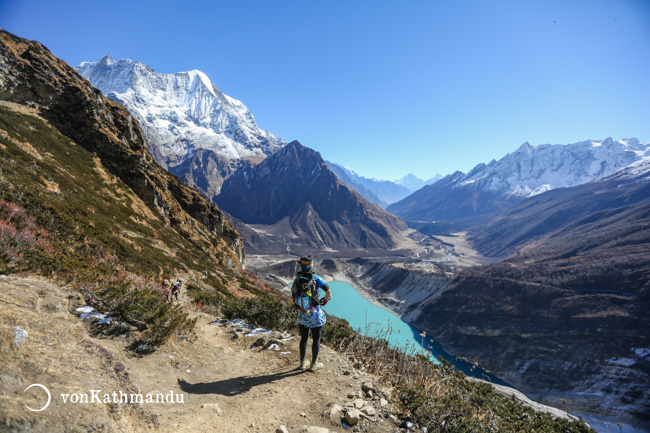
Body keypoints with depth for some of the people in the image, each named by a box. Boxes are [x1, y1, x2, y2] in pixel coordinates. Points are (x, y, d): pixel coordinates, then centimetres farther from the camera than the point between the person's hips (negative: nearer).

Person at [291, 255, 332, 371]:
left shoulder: (296, 280, -6)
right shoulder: (315, 278, -18)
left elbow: (293, 296, 6)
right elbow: (328, 292, -18)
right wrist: (325, 300, 2)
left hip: (302, 316, 4)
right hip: (315, 316, -4)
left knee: (304, 339, 20)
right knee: (316, 340, 13)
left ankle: (303, 363, 31)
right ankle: (314, 364, 24)